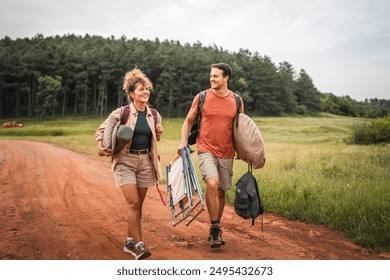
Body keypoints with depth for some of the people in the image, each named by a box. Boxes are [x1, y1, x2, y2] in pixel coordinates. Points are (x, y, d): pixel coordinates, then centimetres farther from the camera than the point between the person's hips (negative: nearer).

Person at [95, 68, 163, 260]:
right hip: (125, 160, -4)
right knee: (133, 203, -13)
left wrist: (159, 133, -1)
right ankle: (139, 245, -7)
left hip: (145, 161, 4)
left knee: (138, 204, 9)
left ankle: (130, 242, 23)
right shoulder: (121, 113, -6)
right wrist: (101, 147, -14)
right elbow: (101, 130, 3)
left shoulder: (154, 115, 7)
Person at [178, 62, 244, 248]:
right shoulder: (202, 97, -1)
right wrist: (183, 141, -4)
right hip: (206, 150, -2)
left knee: (221, 191, 10)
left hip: (227, 154, 3)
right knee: (212, 184, -23)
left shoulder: (237, 101, 3)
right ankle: (215, 228, -9)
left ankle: (215, 229, 28)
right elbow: (189, 121, 8)